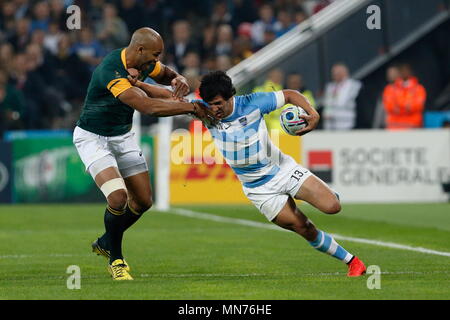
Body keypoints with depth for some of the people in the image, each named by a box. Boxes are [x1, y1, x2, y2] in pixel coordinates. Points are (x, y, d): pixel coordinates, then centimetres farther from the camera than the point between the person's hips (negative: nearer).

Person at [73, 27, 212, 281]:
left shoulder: (145, 63, -8)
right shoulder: (111, 71, -34)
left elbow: (166, 74, 15)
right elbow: (148, 107, -41)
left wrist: (178, 80, -10)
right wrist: (191, 107, -35)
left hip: (123, 136, 8)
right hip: (93, 137, -8)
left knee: (143, 201, 7)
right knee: (118, 198, -24)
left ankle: (106, 243, 32)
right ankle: (115, 259, -1)